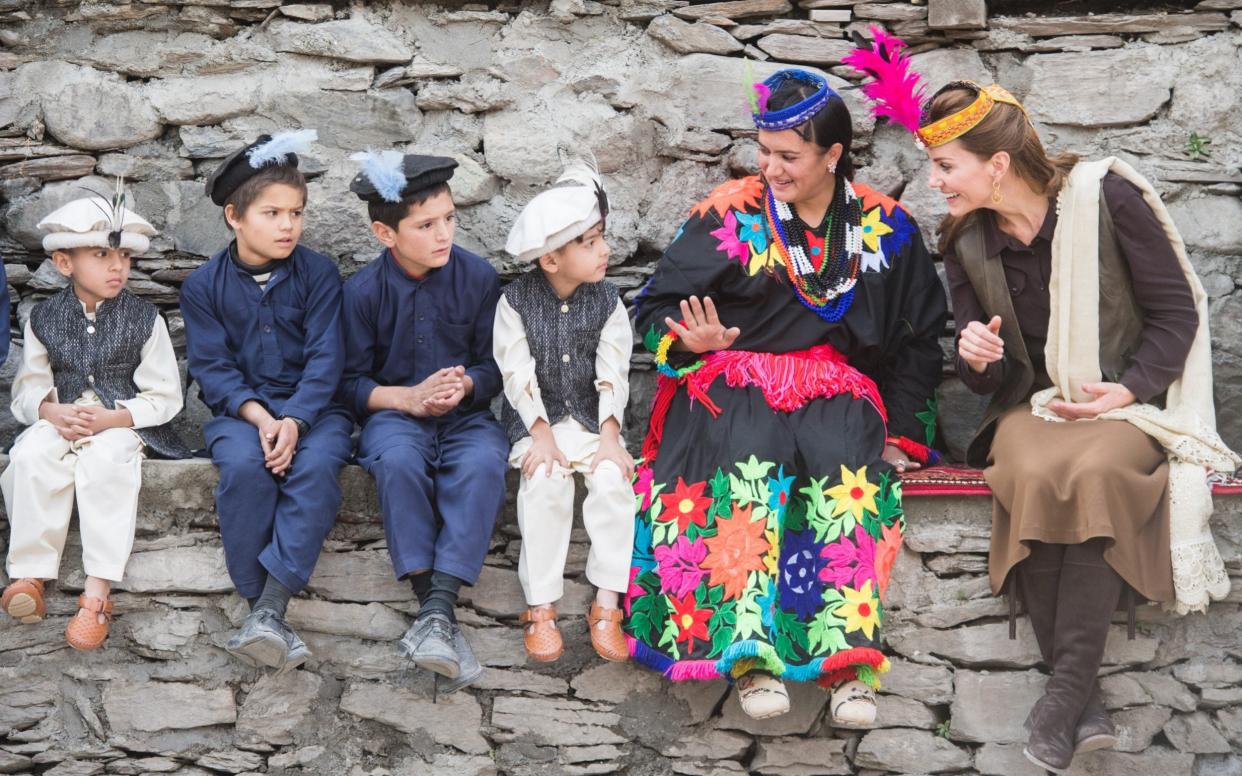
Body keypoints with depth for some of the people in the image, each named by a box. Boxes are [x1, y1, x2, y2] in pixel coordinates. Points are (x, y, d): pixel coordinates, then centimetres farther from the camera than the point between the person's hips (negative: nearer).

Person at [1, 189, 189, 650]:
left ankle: (97, 593, -35)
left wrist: (111, 419, -17)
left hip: (124, 422, -3)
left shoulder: (143, 318, -2)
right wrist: (52, 412, -15)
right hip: (61, 419, 3)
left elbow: (165, 396, -2)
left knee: (104, 461, -35)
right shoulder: (44, 318, 6)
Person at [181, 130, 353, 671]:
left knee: (316, 466, -33)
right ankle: (261, 611, -29)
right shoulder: (204, 285, 4)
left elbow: (325, 360, -5)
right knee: (244, 465, -33)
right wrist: (257, 415, -19)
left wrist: (293, 421, -21)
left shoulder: (318, 273, 2)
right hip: (240, 411, 0)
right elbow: (211, 367, -2)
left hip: (312, 408, 0)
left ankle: (270, 609, -38)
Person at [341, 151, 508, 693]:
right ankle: (435, 611, -34)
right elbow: (351, 382, 0)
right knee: (398, 461, -37)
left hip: (466, 415, 1)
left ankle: (438, 611, -38)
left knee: (484, 464, -34)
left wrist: (467, 384, -17)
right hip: (394, 411, -1)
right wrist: (408, 398, -17)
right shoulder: (363, 291, -3)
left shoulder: (477, 277, -1)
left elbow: (494, 364, 6)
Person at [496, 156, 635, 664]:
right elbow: (518, 373, -10)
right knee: (545, 484, -29)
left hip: (591, 418, 2)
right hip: (535, 420, -2)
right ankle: (541, 607, -22)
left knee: (614, 479, -25)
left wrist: (609, 436, -18)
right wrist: (542, 435, -19)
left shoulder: (606, 302, 0)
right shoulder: (516, 301, -6)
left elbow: (612, 372, -7)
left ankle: (607, 605, -18)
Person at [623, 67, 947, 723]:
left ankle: (852, 654, -37)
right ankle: (750, 652, -38)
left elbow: (919, 338, 15)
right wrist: (691, 340, -15)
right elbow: (656, 307, 7)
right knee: (747, 465, -35)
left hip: (837, 390, 1)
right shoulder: (729, 214, 4)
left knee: (848, 463, -34)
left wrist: (903, 432, 7)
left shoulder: (887, 228, 9)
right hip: (735, 382, -1)